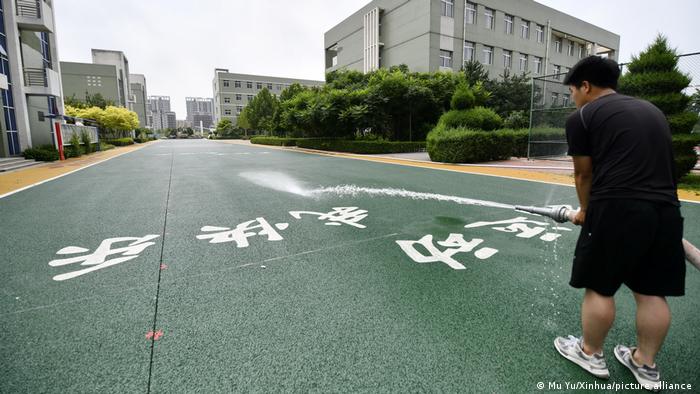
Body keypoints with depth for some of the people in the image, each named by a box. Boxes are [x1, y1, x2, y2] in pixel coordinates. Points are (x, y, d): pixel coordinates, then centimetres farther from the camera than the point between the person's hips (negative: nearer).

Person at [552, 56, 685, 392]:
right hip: (665, 209, 7)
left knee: (599, 287, 7)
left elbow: (584, 175, 5)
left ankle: (591, 354, 23)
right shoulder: (652, 110, 21)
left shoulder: (582, 117, 1)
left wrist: (586, 211, 21)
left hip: (617, 209, -7)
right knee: (652, 292, 15)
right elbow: (651, 162, 23)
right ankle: (646, 365, 28)